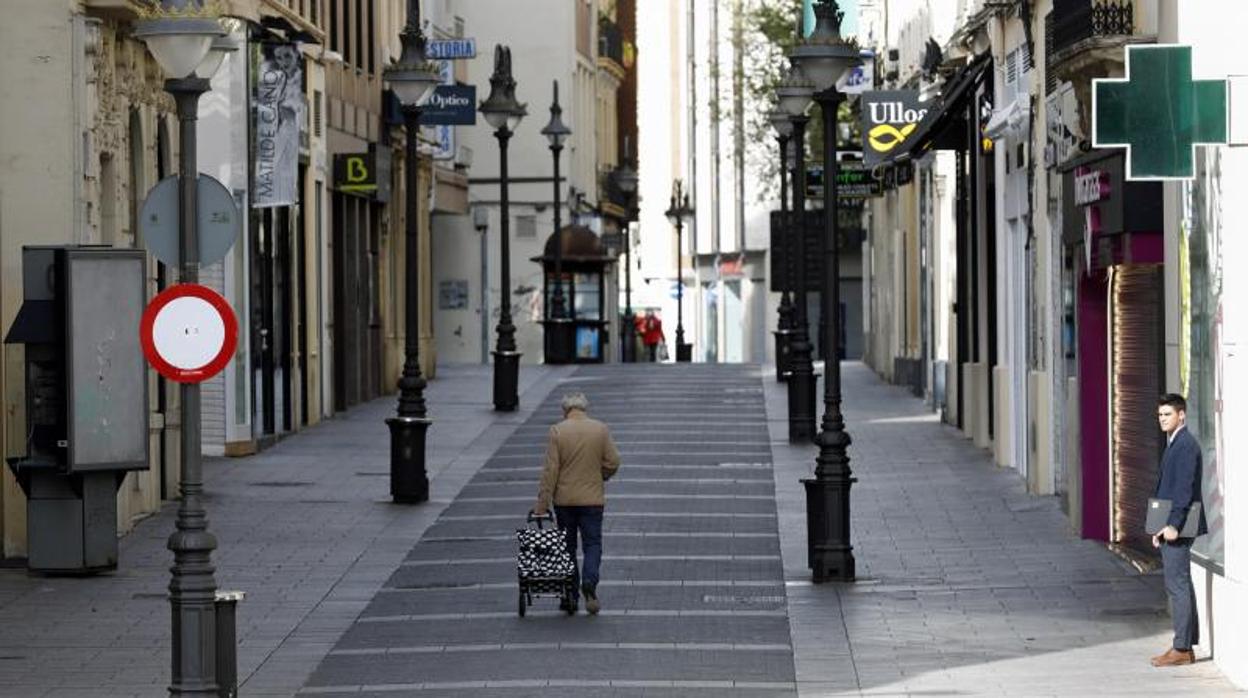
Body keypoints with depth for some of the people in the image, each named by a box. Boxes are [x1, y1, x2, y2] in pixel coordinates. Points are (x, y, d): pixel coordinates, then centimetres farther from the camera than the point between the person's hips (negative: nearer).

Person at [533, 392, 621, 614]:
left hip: (564, 499, 0)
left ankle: (570, 595, 9)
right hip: (592, 498, 0)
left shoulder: (557, 431, -7)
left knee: (567, 546, 10)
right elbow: (613, 462, -3)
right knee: (592, 544, 5)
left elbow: (550, 469, -9)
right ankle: (589, 582, -20)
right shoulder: (601, 430, -3)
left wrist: (542, 502, -7)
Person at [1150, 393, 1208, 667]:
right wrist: (1161, 528, 20)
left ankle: (1182, 649, -7)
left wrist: (1173, 525, -25)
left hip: (1177, 529, -11)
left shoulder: (1186, 445, -14)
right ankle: (1184, 646, 17)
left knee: (1178, 586, -8)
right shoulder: (1174, 444, 18)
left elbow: (1184, 488, -21)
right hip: (1170, 528, 11)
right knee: (1177, 586, 12)